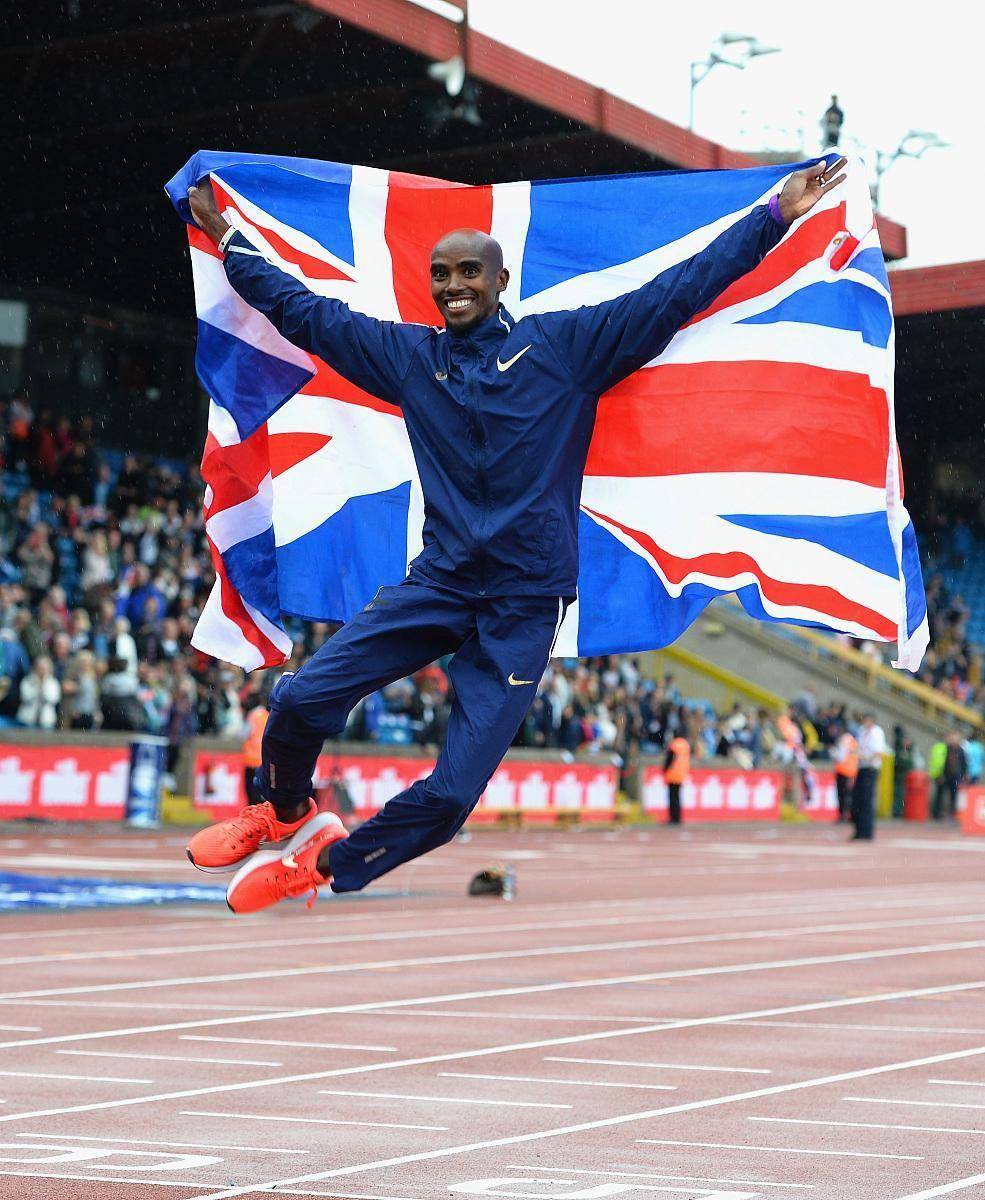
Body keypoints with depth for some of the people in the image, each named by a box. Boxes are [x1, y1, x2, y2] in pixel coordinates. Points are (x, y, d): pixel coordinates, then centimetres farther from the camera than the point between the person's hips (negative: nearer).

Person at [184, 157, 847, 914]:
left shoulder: (568, 345, 1)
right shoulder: (408, 355, 9)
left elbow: (677, 291, 0)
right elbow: (302, 311, 19)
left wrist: (777, 216, -3)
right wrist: (226, 237, 22)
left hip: (526, 604, -2)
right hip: (439, 583, 2)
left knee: (452, 793, -5)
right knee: (303, 698, -12)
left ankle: (324, 865, 21)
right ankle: (285, 812, 21)